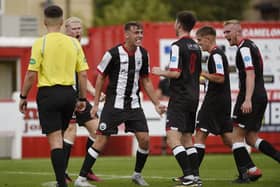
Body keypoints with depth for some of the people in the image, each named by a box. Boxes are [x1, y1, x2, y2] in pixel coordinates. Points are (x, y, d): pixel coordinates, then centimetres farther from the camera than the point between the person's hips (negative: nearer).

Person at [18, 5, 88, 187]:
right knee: (60, 136, 21)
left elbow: (31, 74, -10)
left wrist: (23, 97, 1)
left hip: (48, 93, -4)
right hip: (69, 93, 4)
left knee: (55, 139, -4)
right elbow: (83, 74, 4)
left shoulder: (40, 43, -8)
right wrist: (82, 98, 13)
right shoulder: (73, 43, 3)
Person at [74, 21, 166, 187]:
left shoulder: (143, 54, 5)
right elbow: (101, 78, -2)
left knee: (144, 140, -4)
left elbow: (146, 81, 15)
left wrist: (157, 104, 11)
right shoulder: (113, 54, -11)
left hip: (134, 104, 5)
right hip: (114, 104, -5)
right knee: (101, 141, -8)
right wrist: (96, 104, -4)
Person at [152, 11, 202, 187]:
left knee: (173, 137, -11)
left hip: (180, 98, -9)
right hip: (194, 97, 9)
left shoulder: (178, 46, -12)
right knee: (187, 138, 15)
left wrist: (161, 72, -2)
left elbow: (176, 73, -18)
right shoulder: (196, 47, 14)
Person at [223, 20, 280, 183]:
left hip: (251, 98, -10)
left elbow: (250, 74, -21)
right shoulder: (252, 45, 19)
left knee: (237, 137, -4)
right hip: (261, 96, 10)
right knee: (251, 138, 11)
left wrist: (247, 100, -29)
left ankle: (248, 171, -7)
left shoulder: (244, 48, -11)